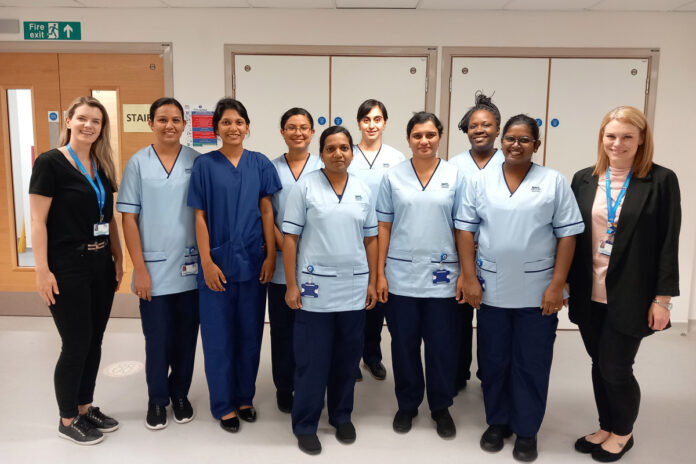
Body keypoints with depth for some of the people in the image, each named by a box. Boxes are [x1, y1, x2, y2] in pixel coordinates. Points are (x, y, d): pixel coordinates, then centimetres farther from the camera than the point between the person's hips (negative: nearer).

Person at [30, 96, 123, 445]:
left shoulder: (102, 167, 10)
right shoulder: (50, 162, -9)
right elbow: (38, 221, -12)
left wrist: (118, 258, 11)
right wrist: (42, 270, -16)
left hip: (101, 266, 6)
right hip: (67, 268, -6)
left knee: (94, 342, 13)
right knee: (76, 346, 2)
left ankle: (85, 408, 31)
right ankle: (67, 420, 21)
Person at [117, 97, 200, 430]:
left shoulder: (197, 162, 1)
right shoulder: (138, 163, -1)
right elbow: (128, 218, -1)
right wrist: (139, 268, -6)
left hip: (191, 267, 1)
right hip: (154, 269, -1)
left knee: (185, 336, 12)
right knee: (156, 339, 8)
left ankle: (180, 393, 33)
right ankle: (156, 399, 30)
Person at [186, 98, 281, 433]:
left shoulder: (260, 163, 3)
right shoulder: (204, 165, -2)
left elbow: (266, 211, 3)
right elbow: (200, 216, -3)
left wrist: (271, 255, -2)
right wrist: (207, 261, -9)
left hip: (253, 261, 2)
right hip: (218, 261, -2)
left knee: (250, 332, 12)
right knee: (219, 334, 7)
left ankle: (245, 397, 30)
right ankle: (223, 405, 23)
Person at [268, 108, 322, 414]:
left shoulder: (324, 168, 4)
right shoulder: (271, 168, 6)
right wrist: (284, 246, -11)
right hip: (281, 262, 1)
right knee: (282, 326, 8)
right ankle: (284, 388, 24)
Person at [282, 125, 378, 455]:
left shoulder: (363, 191, 7)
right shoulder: (304, 187, -4)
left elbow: (371, 239, 11)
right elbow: (290, 238, -5)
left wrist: (372, 282, 7)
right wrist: (291, 285, -9)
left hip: (354, 289, 4)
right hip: (315, 289, -3)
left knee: (347, 358, 14)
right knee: (312, 360, 5)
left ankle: (342, 416, 33)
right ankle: (305, 425, 21)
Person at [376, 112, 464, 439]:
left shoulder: (455, 176, 2)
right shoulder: (393, 176, 2)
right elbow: (384, 227, 3)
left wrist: (465, 273, -3)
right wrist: (380, 273, -1)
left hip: (442, 276, 0)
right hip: (401, 275, 1)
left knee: (442, 345, 8)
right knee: (404, 344, 11)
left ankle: (441, 407, 28)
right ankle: (407, 404, 30)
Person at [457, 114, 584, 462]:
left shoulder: (554, 182, -1)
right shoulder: (480, 181, 3)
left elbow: (567, 234, -3)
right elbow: (465, 230, 2)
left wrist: (557, 285, -8)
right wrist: (470, 279, -5)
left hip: (537, 291, -1)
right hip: (491, 289, 2)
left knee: (532, 363, 9)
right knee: (493, 360, 13)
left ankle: (527, 430, 27)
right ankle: (497, 422, 32)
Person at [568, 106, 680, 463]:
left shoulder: (661, 180, -6)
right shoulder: (584, 179, 4)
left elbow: (668, 243, -7)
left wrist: (663, 298, -9)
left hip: (630, 296, -4)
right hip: (589, 294, 4)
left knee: (615, 369, 4)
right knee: (599, 365, 15)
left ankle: (623, 433, 30)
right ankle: (606, 427, 35)